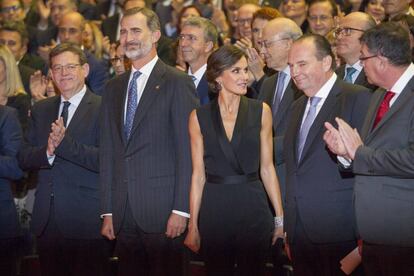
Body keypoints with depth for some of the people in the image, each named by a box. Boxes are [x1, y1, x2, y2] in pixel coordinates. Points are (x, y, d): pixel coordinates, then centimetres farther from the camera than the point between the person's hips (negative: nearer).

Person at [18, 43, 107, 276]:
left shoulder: (103, 108, -5)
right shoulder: (41, 110, 14)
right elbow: (24, 158, 8)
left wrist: (64, 143, -24)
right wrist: (47, 152, -14)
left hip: (86, 221, -5)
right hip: (47, 219, 5)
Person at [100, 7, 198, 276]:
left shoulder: (177, 83, -3)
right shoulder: (114, 88, 16)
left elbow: (187, 150, -8)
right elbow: (108, 152, 14)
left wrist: (181, 210, -13)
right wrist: (108, 211, 9)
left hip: (161, 211, -5)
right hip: (124, 213, 5)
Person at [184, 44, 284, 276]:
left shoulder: (260, 111, 2)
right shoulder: (199, 117, 1)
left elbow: (266, 168, 4)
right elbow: (198, 174, 4)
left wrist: (281, 217, 0)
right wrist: (193, 225, 1)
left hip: (252, 207, 0)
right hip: (214, 210, 0)